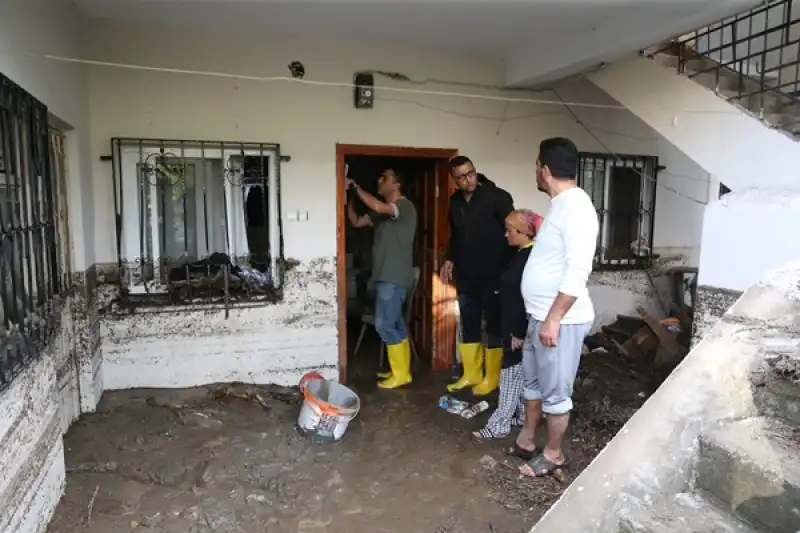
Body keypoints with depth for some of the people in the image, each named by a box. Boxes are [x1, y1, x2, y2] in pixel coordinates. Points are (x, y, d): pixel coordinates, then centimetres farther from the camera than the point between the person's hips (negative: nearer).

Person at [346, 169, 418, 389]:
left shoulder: (405, 206, -12)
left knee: (384, 325, -8)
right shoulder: (383, 212, 17)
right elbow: (356, 222, 19)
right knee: (395, 324, 13)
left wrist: (355, 186, -17)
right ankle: (401, 370, 22)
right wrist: (349, 198, 5)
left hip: (394, 277, -10)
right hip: (385, 276, 10)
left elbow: (378, 206, -29)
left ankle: (400, 375, 2)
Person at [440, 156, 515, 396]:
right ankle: (471, 374, 26)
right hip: (465, 276, 6)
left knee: (494, 326, 4)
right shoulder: (455, 201, 9)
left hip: (493, 275, -6)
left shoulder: (498, 197, -10)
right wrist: (450, 259, 11)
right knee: (468, 325, 13)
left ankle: (492, 378, 17)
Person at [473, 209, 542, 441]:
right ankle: (523, 414, 30)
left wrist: (520, 333, -23)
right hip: (516, 327, 10)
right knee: (522, 373, 18)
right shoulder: (522, 254, 11)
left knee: (511, 373, -2)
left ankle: (499, 424, 7)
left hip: (521, 330, -10)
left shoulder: (531, 257, -21)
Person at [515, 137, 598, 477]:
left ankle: (554, 454, 25)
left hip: (561, 320, -10)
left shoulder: (576, 207, -21)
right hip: (541, 315, 10)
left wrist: (553, 319, -25)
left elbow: (577, 273, -27)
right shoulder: (561, 204, 11)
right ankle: (526, 440, 38)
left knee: (555, 391, 6)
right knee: (532, 379, 21)